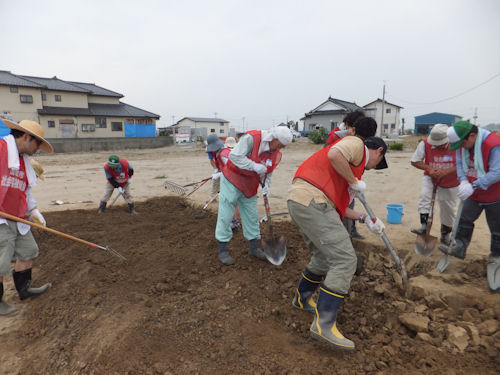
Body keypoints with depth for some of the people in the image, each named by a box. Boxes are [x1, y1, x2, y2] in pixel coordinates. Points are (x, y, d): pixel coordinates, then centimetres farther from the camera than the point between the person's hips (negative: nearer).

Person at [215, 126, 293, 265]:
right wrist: (254, 166, -32)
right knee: (225, 215, -2)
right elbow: (234, 156, -27)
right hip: (232, 182, -6)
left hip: (249, 186, 6)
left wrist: (266, 185, -12)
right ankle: (222, 251, 12)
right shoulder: (251, 138, -23)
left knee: (252, 216, 12)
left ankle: (254, 248, 29)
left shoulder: (276, 155, -1)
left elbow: (267, 173, 7)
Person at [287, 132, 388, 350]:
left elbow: (337, 205, 29)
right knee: (345, 260, -9)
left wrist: (365, 219, 29)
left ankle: (302, 299, 44)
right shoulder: (357, 144, 5)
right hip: (311, 201, -11)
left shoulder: (356, 165, 31)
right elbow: (334, 154, -20)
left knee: (324, 258, 24)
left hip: (300, 202, 11)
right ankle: (323, 324, -6)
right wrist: (355, 181, -7)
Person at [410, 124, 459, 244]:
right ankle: (424, 226, -24)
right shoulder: (425, 144, -18)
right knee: (424, 195, -29)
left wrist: (445, 171, -32)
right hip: (430, 178, 0)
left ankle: (445, 234, 32)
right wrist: (429, 168, -25)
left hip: (451, 183, 0)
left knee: (449, 209, 9)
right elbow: (415, 161, -9)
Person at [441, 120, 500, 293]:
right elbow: (460, 165, -3)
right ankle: (460, 248, 25)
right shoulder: (462, 144, -7)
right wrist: (463, 181, -22)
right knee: (465, 220, 10)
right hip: (473, 194, 6)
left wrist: (473, 186, -38)